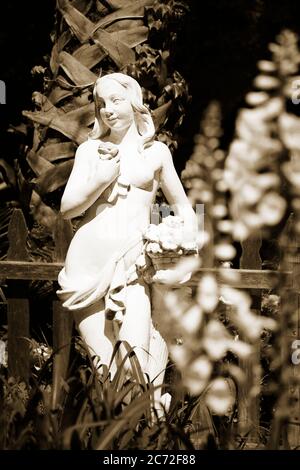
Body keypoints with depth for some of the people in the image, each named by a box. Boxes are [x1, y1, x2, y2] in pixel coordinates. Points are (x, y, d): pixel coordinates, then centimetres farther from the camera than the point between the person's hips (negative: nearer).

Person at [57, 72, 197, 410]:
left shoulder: (156, 152, 13)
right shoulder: (89, 149, 13)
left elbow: (183, 208, 23)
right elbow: (67, 208, 6)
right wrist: (102, 179, -7)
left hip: (132, 263, -1)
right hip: (87, 259, 1)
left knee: (135, 368, -16)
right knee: (103, 366, -3)